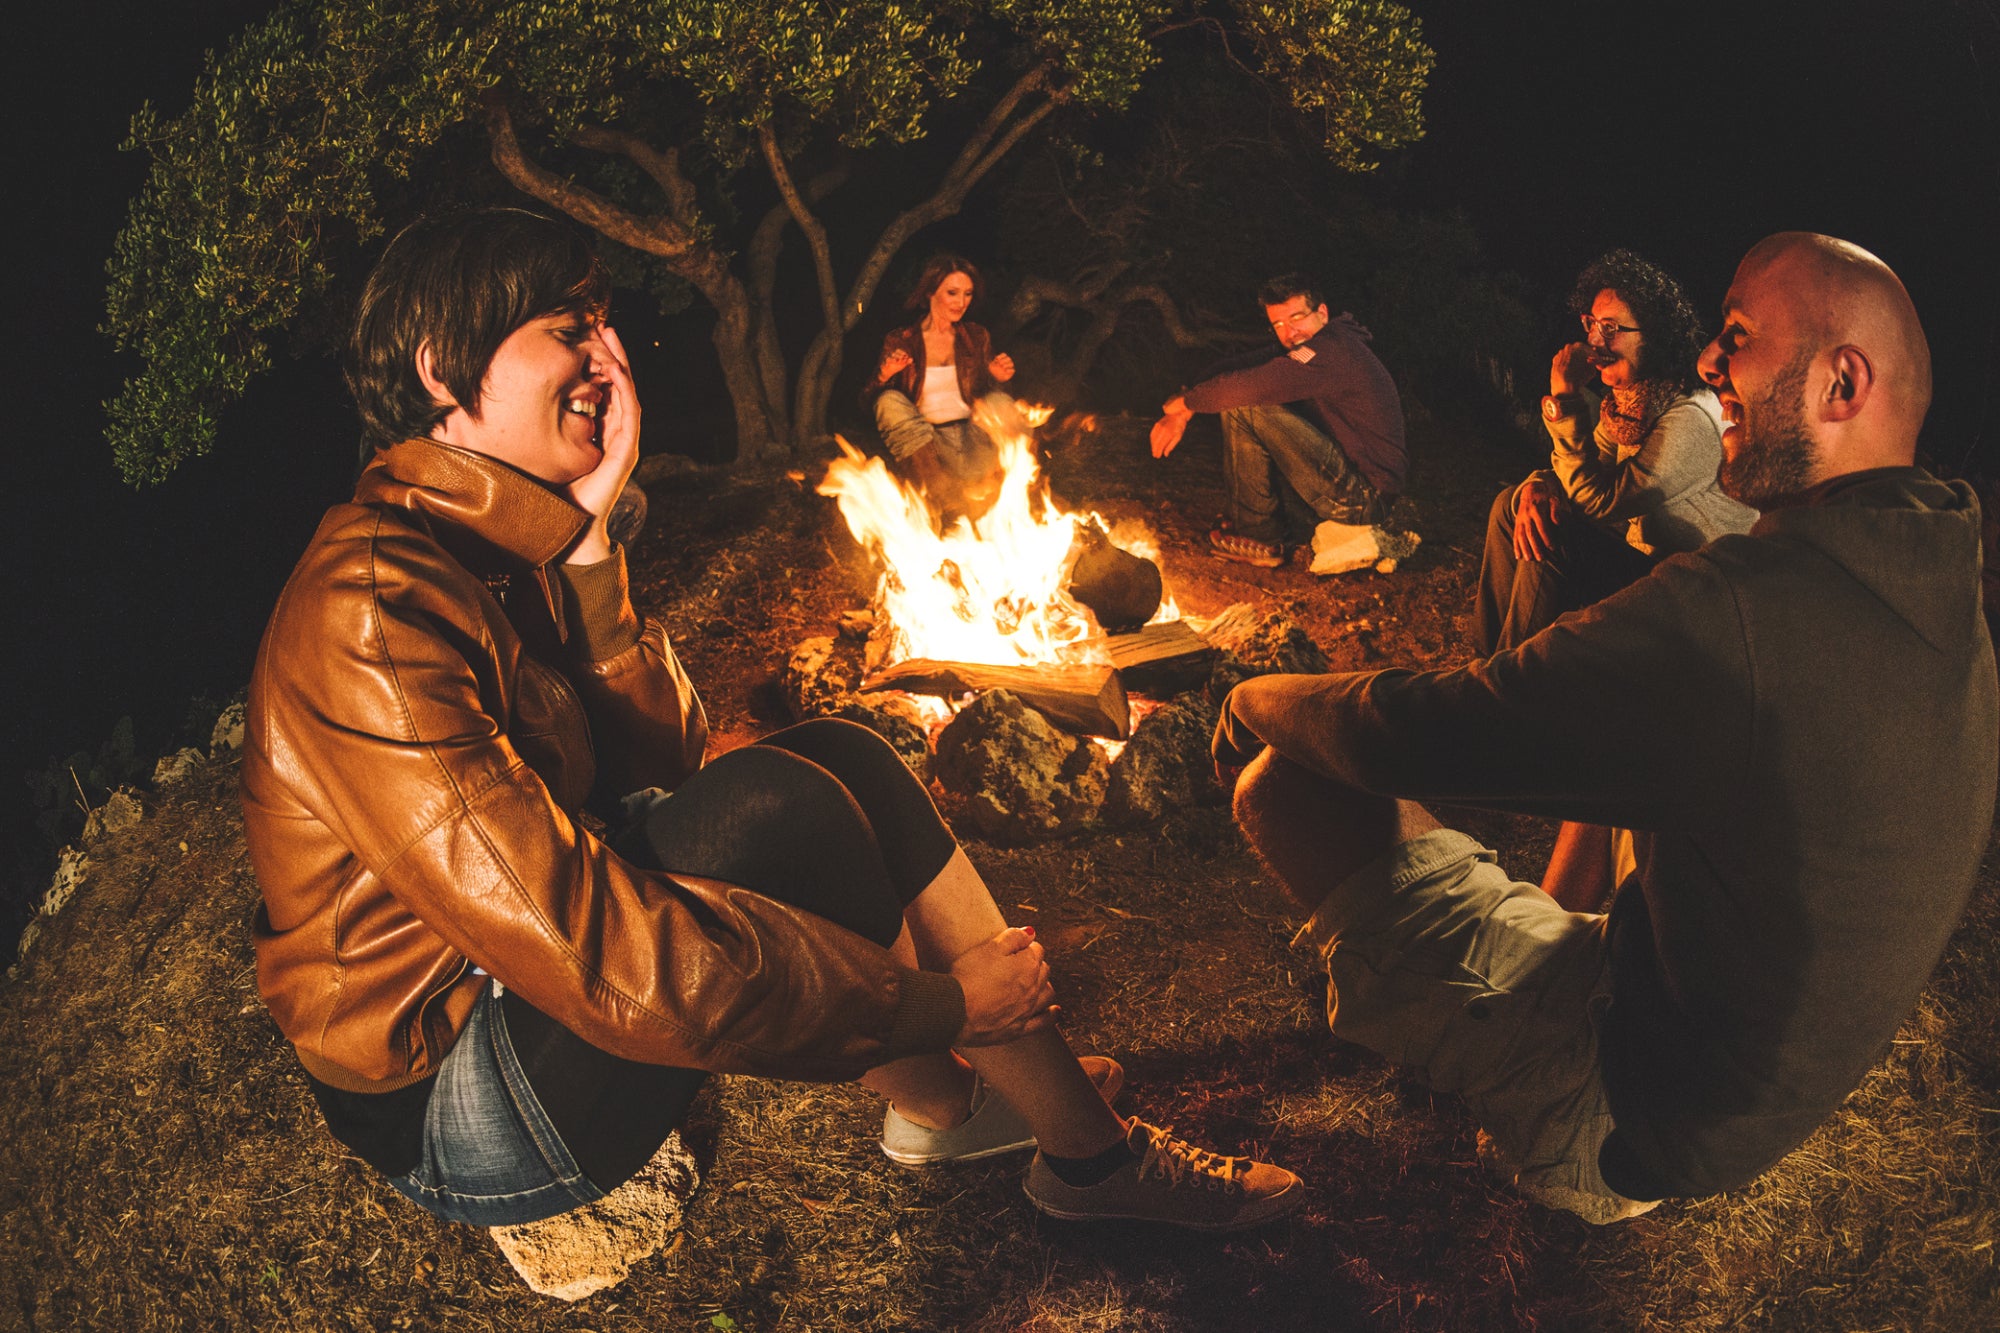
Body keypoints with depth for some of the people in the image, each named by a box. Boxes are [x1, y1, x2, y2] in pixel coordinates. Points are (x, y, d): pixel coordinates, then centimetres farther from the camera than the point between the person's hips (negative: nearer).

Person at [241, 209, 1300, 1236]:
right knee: (779, 811, -23)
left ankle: (1084, 1139, 12)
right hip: (450, 1108, -9)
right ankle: (937, 1102, 6)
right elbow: (582, 948, -32)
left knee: (845, 761, 5)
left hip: (523, 987, 9)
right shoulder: (371, 610, -26)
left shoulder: (499, 543, 5)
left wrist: (587, 538, -10)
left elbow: (660, 756, 3)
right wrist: (939, 1000, -25)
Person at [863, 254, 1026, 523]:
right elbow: (866, 401, 0)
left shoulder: (977, 337, 13)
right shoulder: (900, 341, 5)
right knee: (890, 401, -29)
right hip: (922, 443, -1)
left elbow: (987, 396, 14)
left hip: (971, 434, 1)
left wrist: (997, 378, -8)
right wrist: (883, 376, -21)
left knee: (998, 400, -24)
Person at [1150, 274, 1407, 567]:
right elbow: (1238, 370, 10)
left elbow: (1252, 386, -28)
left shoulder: (1334, 348, -17)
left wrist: (1186, 402, -11)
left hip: (1366, 496, -11)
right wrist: (1181, 414, -2)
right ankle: (1286, 528, 14)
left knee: (1244, 408, -16)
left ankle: (1258, 537, -5)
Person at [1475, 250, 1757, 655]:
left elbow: (1598, 502, -28)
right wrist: (1535, 489, -17)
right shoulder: (1626, 399, 1)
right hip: (1642, 550, 10)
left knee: (1552, 550, -26)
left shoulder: (1689, 420, -27)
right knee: (1510, 505, 7)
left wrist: (1565, 399, -28)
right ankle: (1491, 657, 13)